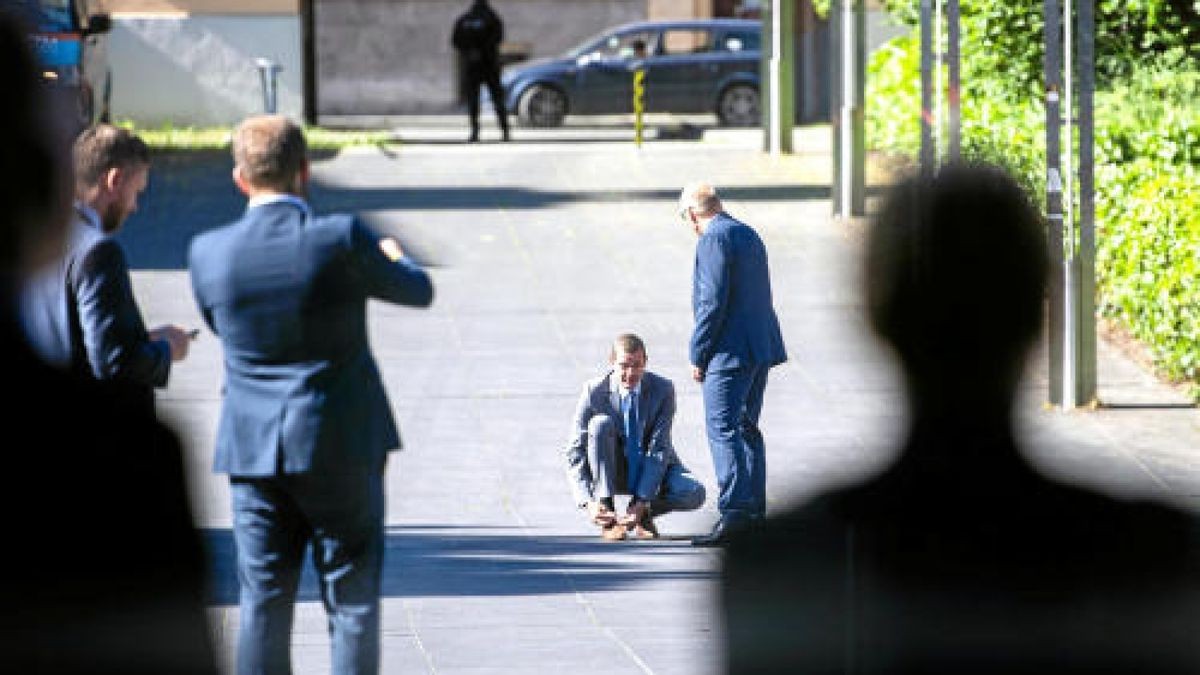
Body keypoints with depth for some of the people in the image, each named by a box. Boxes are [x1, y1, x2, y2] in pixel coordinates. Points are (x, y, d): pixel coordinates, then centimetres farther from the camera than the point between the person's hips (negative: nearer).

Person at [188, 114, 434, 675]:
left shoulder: (208, 253, -6)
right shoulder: (341, 239, -14)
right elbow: (418, 292, 4)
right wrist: (395, 256, 26)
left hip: (253, 448, 3)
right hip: (340, 441, -3)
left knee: (262, 602, 10)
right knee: (352, 599, 6)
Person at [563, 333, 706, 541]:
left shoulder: (663, 389, -15)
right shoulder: (595, 391, -16)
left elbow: (659, 450, -18)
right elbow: (575, 452, -17)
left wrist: (641, 502, -27)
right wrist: (588, 503, -31)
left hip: (654, 470, 0)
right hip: (612, 472, 0)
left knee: (694, 494, -29)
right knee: (601, 424, -30)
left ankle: (643, 513, 1)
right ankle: (607, 513, -27)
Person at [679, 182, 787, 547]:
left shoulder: (714, 239, -12)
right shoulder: (748, 233, 16)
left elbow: (713, 302, -18)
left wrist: (697, 355, -11)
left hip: (731, 350, -10)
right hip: (761, 347, 10)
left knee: (722, 429, -10)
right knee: (747, 428, 15)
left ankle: (733, 512, -17)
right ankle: (755, 511, 17)